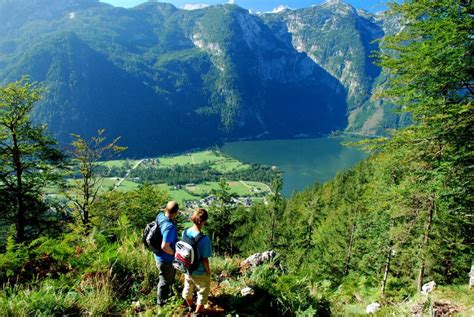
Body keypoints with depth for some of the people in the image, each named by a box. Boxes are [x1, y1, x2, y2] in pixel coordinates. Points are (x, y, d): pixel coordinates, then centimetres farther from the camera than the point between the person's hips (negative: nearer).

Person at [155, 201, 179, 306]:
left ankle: (167, 293, 57)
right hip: (166, 260, -8)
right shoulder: (170, 227, -37)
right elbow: (165, 247, -36)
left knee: (170, 277, 33)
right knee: (165, 281, 17)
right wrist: (175, 253, -17)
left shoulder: (160, 216, -13)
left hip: (160, 256, 8)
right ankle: (162, 302, 40)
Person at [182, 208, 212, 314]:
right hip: (200, 273, -6)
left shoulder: (185, 232, -15)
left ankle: (190, 307, 55)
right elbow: (205, 259, -25)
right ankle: (197, 313, 38)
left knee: (188, 289, 30)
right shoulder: (204, 239, -34)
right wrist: (209, 272, -6)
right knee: (202, 294, 21)